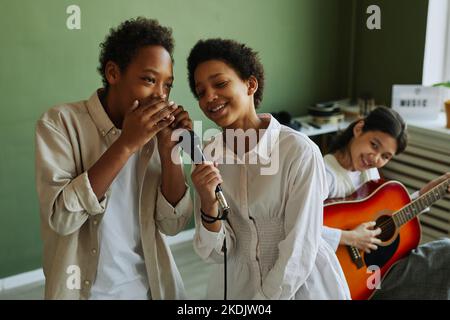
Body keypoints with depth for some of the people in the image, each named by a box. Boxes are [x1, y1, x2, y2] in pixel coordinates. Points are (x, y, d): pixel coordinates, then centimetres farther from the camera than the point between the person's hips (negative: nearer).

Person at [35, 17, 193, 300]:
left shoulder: (154, 129, -2)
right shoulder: (61, 122, -12)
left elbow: (173, 224, -6)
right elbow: (61, 217, -23)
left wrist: (168, 146, -17)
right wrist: (126, 144, -26)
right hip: (86, 289, -3)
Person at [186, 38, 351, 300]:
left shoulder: (300, 152, -20)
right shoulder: (207, 157, -6)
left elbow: (299, 251, -19)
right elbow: (216, 254, -8)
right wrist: (209, 205, -24)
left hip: (303, 285, -3)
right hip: (236, 286, 4)